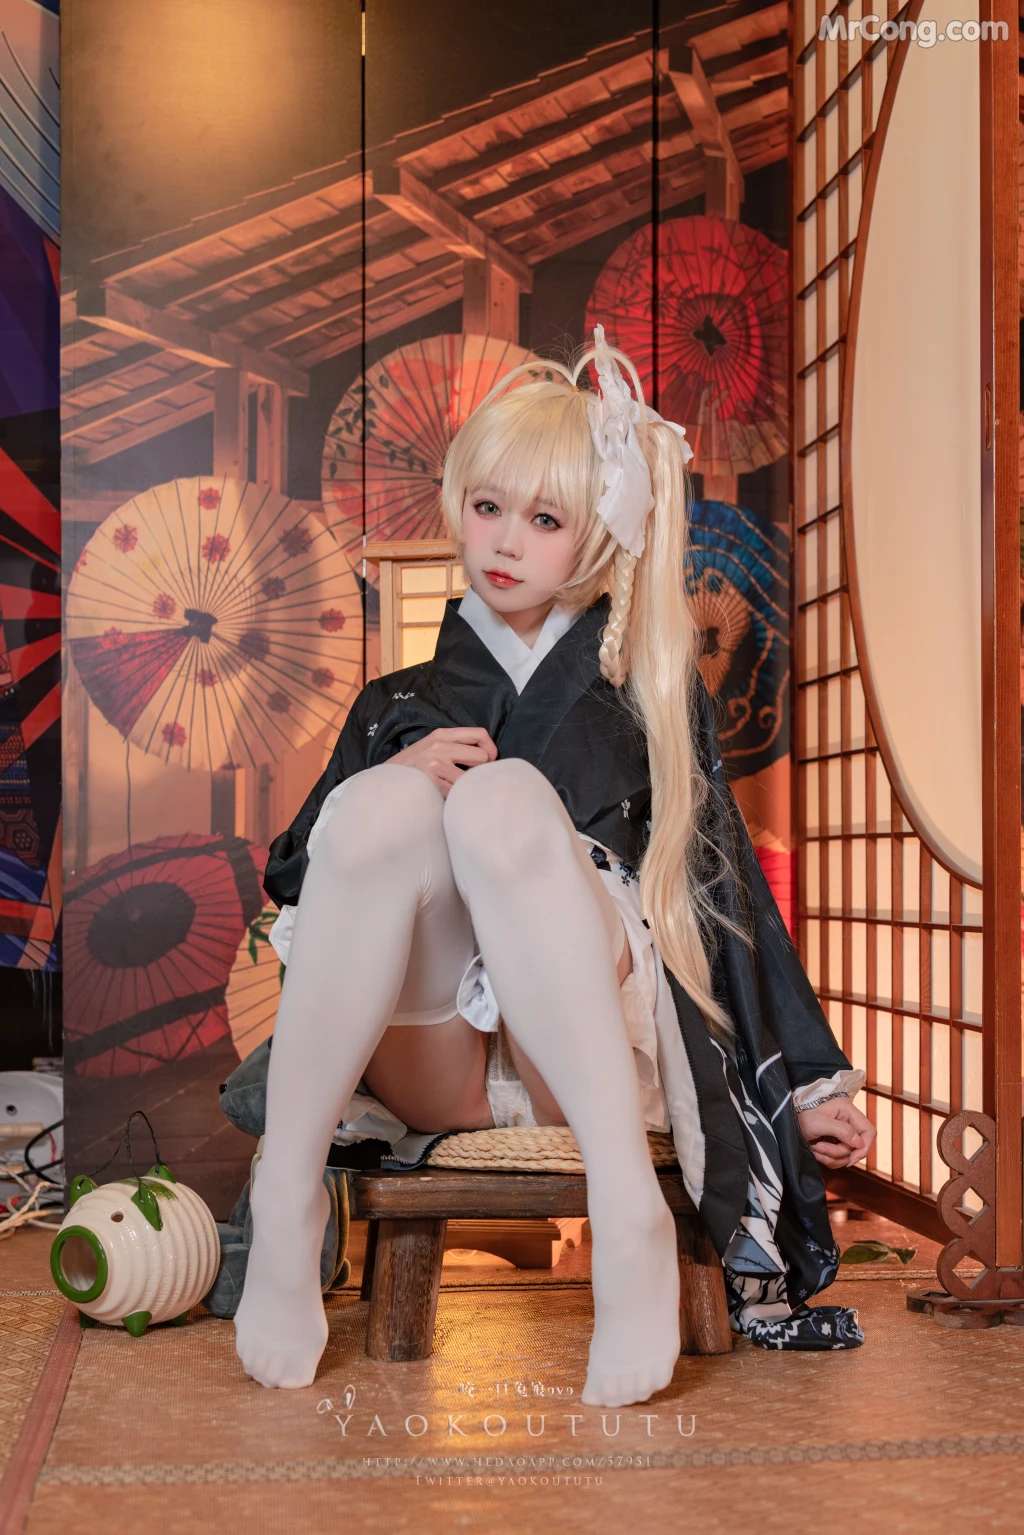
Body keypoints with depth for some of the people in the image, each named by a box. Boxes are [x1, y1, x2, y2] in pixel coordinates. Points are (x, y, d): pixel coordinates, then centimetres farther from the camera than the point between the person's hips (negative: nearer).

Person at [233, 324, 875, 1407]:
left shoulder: (650, 696, 18)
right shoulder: (400, 705, 21)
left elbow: (725, 882, 15)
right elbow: (291, 883, 13)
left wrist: (808, 1081, 10)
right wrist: (395, 779, -6)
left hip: (587, 1062, -1)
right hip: (435, 1067, 1)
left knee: (507, 797, -28)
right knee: (383, 799, -26)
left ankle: (629, 1216, -40)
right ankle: (284, 1209, -31)